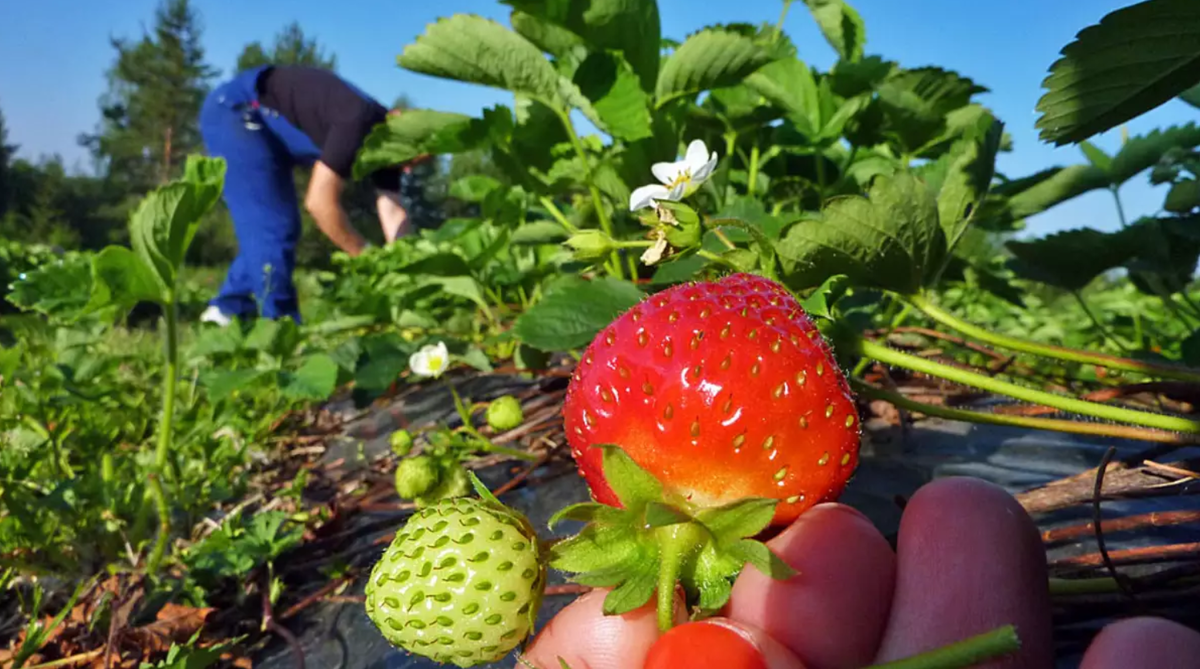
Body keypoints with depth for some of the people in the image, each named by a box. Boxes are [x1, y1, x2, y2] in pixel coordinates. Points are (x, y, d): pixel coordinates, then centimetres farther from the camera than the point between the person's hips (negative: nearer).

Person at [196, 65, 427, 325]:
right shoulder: (359, 123, -29)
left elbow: (393, 214, -4)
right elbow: (320, 202, -28)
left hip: (261, 119, 9)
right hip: (233, 109, -9)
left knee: (279, 225, 10)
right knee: (272, 226, -13)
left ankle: (229, 309, 19)